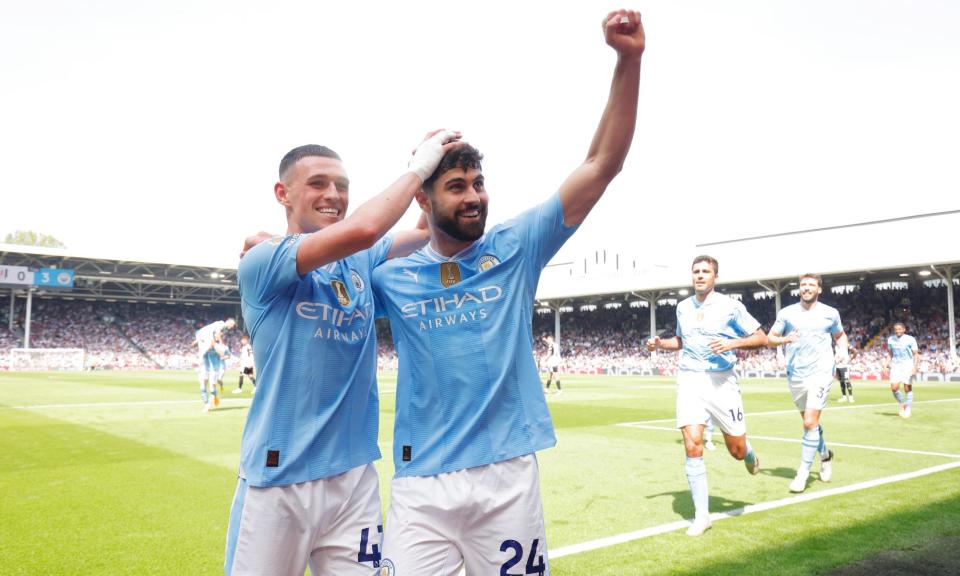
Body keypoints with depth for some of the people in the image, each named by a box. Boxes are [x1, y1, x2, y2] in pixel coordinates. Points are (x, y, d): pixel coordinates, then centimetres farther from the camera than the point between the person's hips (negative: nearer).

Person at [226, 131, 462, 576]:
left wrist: (440, 170, -8)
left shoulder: (362, 262, 10)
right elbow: (362, 230, -23)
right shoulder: (260, 263, -10)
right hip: (278, 478, -5)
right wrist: (418, 167, -12)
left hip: (355, 474, 5)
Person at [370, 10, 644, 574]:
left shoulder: (516, 248, 1)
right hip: (421, 484, 0)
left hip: (509, 475, 0)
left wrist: (628, 60, -14)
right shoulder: (392, 277, 3)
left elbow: (602, 164, -5)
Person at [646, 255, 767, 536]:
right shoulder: (683, 307, 9)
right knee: (692, 447, -10)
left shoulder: (730, 306, -4)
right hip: (689, 379, 2)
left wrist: (732, 343, -17)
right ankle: (701, 516, 1)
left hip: (721, 381, -2)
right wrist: (660, 343, 7)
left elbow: (761, 338, -1)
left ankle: (749, 453, 45)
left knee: (737, 450, 4)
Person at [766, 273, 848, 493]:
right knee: (809, 422, 16)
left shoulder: (830, 313, 3)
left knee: (810, 422, -14)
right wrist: (785, 339, -17)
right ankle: (825, 454, 43)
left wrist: (842, 351, -1)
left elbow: (840, 335, 19)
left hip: (821, 373, -3)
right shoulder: (786, 313, 4)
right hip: (795, 375, 3)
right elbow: (769, 338, 3)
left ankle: (803, 472, -4)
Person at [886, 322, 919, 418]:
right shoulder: (890, 340, 6)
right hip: (895, 366, 3)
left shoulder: (910, 340, -7)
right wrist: (887, 365, 7)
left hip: (908, 366, -3)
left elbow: (916, 354, -6)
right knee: (894, 388, -8)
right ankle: (902, 404, 17)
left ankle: (908, 409, 12)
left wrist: (915, 367, -16)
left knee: (908, 388, -1)